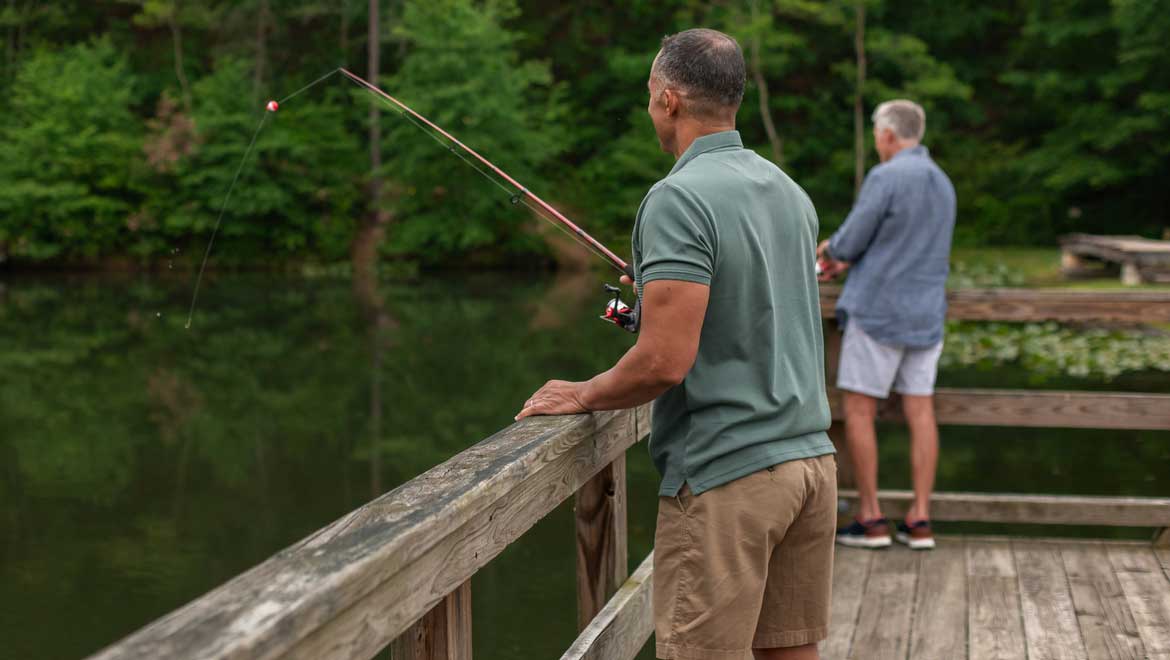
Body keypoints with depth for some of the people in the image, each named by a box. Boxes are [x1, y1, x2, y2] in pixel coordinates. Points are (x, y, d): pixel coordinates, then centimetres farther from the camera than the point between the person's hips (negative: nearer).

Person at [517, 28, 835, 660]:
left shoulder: (679, 198, -15)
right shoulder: (791, 192, 11)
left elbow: (666, 361, -21)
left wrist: (580, 395, -4)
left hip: (724, 475, -8)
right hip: (811, 459, 8)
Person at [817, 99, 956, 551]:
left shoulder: (886, 177, -13)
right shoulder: (942, 183, 13)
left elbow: (850, 240, -12)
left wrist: (830, 249, 12)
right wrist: (846, 263, 24)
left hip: (878, 310, -7)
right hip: (926, 312, 7)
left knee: (859, 411, 1)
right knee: (920, 411, 5)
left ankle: (871, 519, 2)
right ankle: (919, 521, 5)